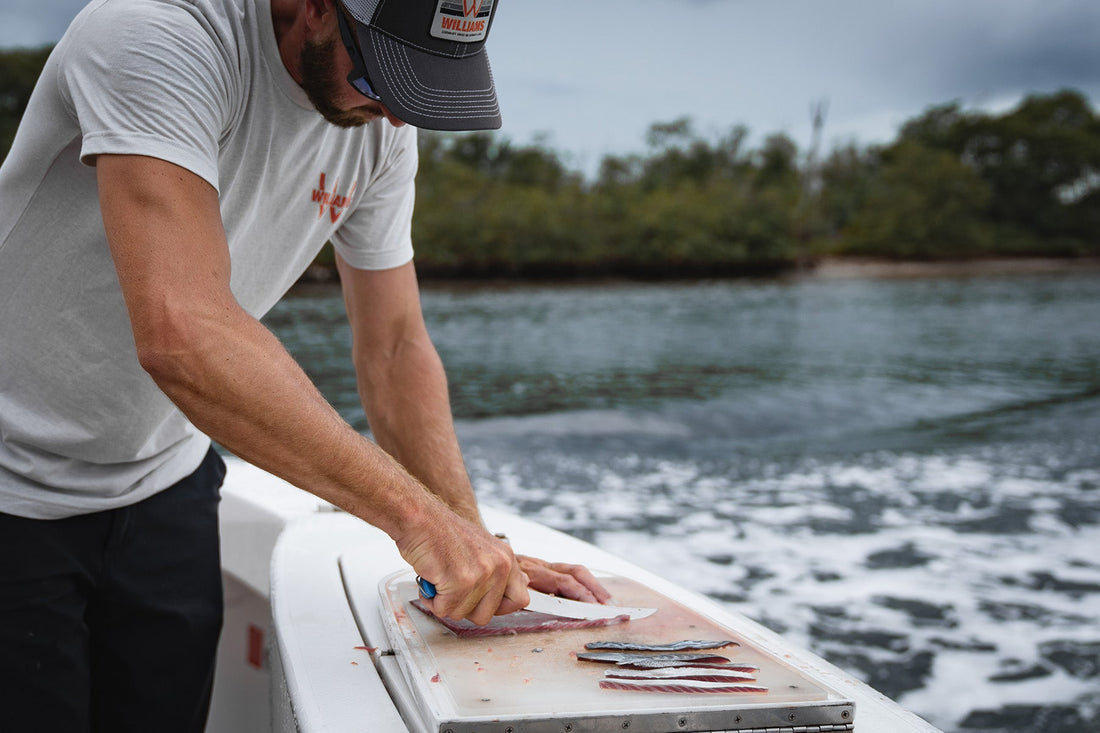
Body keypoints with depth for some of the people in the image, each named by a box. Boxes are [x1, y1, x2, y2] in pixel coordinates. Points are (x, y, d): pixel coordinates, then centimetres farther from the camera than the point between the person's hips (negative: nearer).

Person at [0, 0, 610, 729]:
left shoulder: (383, 126, -6)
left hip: (161, 486, 6)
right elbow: (183, 336, -40)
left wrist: (473, 546, -11)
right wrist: (417, 515, -39)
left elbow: (396, 347, -1)